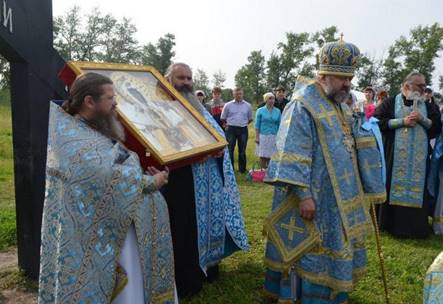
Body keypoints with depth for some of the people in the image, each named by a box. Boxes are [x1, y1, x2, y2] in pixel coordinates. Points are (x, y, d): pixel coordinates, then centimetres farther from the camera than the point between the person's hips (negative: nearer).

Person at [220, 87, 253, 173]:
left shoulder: (247, 105, 6)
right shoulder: (228, 105, 0)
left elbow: (250, 118, 16)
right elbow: (222, 118, 7)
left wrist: (244, 124, 8)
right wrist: (227, 125, 5)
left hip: (243, 130, 2)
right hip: (231, 129, -1)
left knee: (242, 150, 8)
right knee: (230, 150, 2)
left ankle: (242, 169, 18)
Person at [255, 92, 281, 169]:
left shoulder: (277, 111, 5)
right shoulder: (260, 111, 1)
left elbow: (279, 125, 8)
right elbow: (257, 125, 0)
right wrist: (257, 137, -6)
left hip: (274, 137, 1)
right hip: (263, 136, -1)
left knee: (270, 156, 2)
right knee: (263, 156, 1)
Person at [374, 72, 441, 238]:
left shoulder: (427, 106, 14)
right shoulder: (390, 103, 3)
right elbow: (377, 121, -7)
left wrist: (422, 119, -9)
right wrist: (402, 121, -13)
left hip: (419, 155, 3)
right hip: (395, 154, -3)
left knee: (417, 187, 3)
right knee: (394, 186, -1)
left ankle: (415, 225, 13)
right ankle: (392, 223, 10)